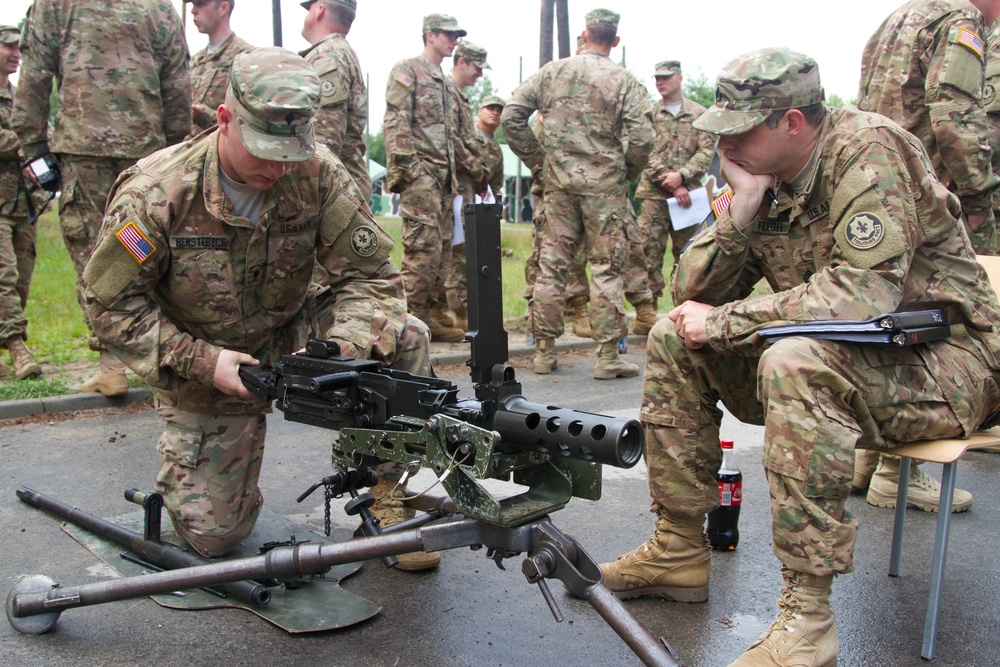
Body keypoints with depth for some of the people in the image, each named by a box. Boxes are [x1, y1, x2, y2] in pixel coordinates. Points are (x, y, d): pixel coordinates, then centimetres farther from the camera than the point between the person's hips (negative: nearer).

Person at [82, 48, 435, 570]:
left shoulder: (317, 174, -18)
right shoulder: (156, 192, -23)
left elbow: (370, 275, -16)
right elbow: (111, 303, -16)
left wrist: (343, 351, -35)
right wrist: (201, 363, -25)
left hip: (290, 340, 2)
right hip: (201, 365, -1)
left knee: (403, 342, -24)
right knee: (213, 534, -4)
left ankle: (389, 489, -5)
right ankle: (184, 464, 32)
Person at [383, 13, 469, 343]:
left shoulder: (444, 81, 24)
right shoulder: (407, 71, -2)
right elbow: (395, 122, -11)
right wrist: (407, 166, -19)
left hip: (443, 176, 9)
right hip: (420, 174, -9)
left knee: (443, 248, 8)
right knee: (423, 246, -13)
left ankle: (433, 316, 14)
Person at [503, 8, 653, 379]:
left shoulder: (552, 72, 6)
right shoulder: (624, 81, -3)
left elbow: (511, 116, 3)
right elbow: (641, 139, -12)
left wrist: (536, 160, 10)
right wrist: (628, 173, 6)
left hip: (559, 182, 3)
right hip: (604, 184, -3)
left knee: (551, 265, 8)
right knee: (606, 269, 2)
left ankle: (544, 351, 14)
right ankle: (607, 356, 3)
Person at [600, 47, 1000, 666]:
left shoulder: (866, 149, -19)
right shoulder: (767, 177, 2)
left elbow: (862, 293, -32)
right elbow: (692, 294, 0)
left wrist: (720, 322, -24)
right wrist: (743, 205, -16)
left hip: (944, 364, -7)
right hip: (838, 353, 8)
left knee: (794, 362, -37)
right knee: (674, 340, -2)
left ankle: (806, 615, -27)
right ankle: (680, 551, 5)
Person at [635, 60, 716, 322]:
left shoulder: (699, 114, 10)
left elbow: (706, 151, 0)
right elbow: (646, 153, -2)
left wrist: (681, 175, -15)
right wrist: (673, 185, -10)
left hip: (688, 194, 1)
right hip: (654, 194, -1)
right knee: (649, 251, -7)